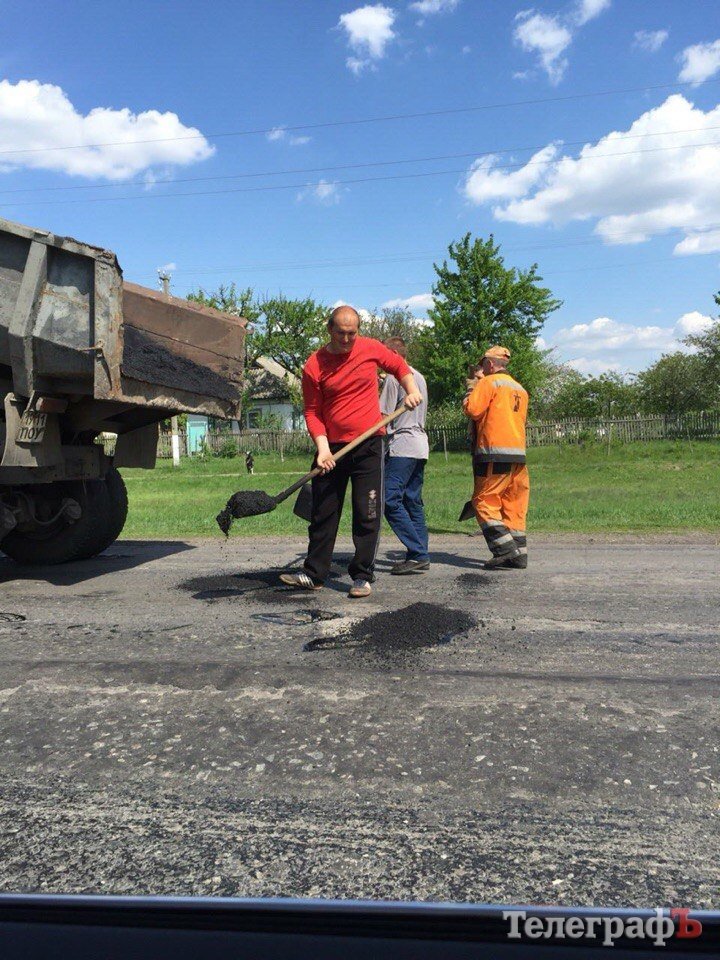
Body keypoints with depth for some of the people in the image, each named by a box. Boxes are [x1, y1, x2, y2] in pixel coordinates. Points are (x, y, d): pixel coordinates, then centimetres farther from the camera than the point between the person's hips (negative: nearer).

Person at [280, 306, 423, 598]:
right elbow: (312, 412, -4)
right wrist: (322, 447, -15)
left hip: (369, 445, 0)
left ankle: (362, 576, 9)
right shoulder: (314, 366, -4)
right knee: (323, 513, 8)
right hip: (332, 448, 1)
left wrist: (412, 390, 3)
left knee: (367, 514, 0)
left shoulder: (371, 348, 0)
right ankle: (314, 574, 19)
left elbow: (399, 366, 18)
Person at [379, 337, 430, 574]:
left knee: (390, 501, -10)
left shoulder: (393, 377, -6)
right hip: (420, 445, 9)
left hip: (401, 446, -9)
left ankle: (417, 553, -14)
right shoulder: (419, 377, 20)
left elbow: (384, 416, -10)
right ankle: (420, 557, 8)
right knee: (413, 502, 9)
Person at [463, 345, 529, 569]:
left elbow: (472, 409, -11)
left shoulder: (490, 382, -2)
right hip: (518, 453, 8)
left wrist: (471, 391, 9)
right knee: (514, 504, 10)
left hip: (495, 453, -7)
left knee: (484, 501, -2)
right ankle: (519, 554, 9)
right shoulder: (521, 390, 21)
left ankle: (505, 548, -12)